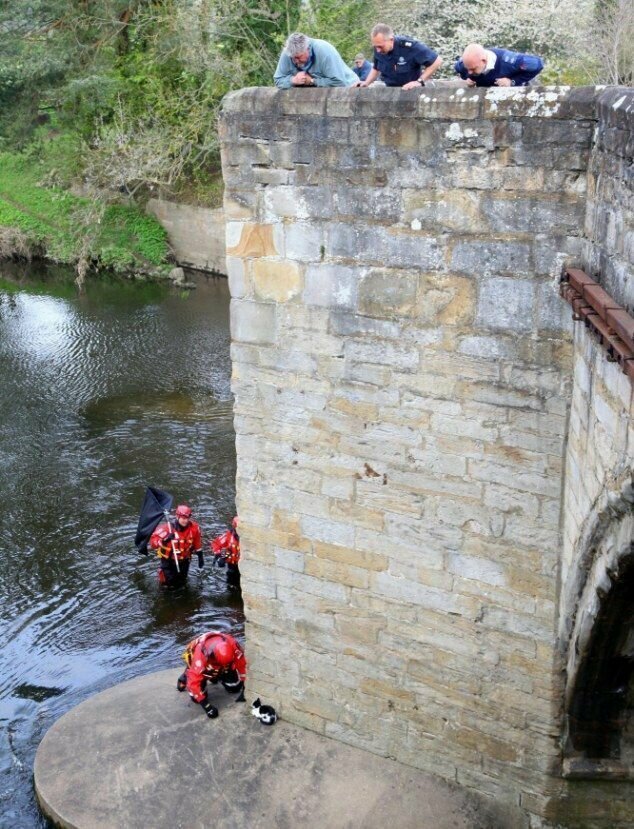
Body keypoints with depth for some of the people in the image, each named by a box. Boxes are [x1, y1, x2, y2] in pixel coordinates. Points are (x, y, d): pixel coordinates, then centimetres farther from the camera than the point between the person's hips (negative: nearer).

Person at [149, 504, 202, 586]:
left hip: (184, 561, 3)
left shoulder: (194, 528, -15)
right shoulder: (167, 528, -26)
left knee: (181, 583, 16)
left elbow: (197, 544, 2)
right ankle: (162, 571, 34)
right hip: (168, 560, -3)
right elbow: (153, 542, -27)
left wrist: (200, 556, 9)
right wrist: (164, 540, -43)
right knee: (168, 583, 4)